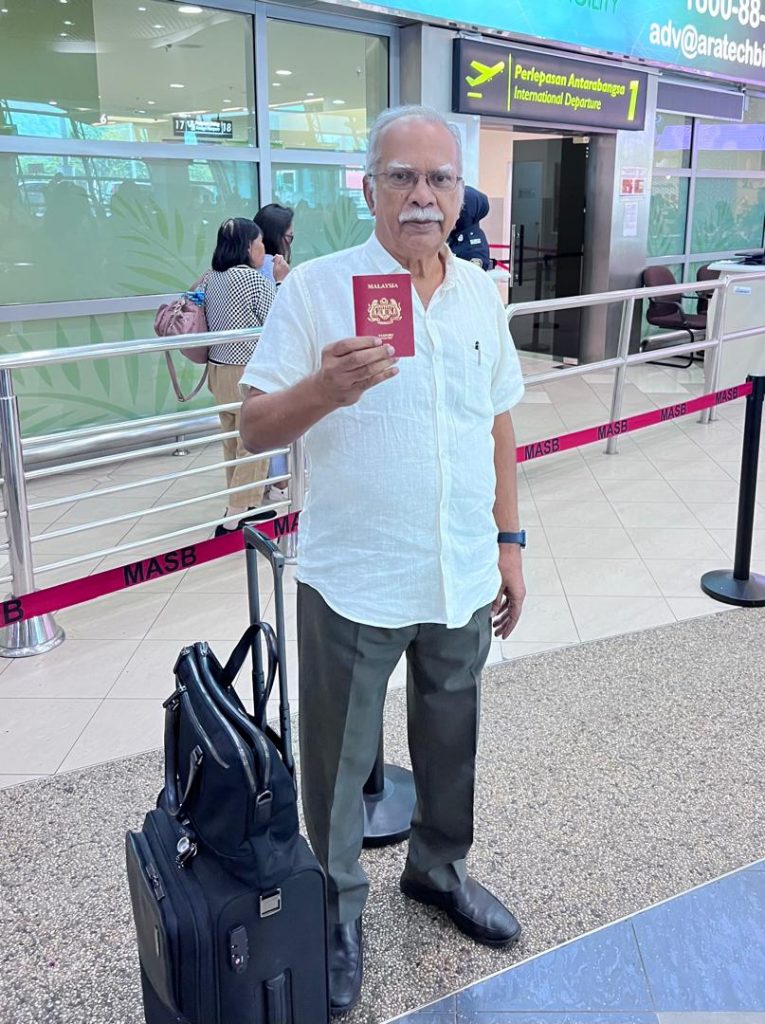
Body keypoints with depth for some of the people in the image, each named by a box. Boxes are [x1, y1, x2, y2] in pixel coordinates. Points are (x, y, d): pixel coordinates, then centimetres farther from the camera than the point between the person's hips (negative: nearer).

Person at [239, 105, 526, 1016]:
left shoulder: (482, 293, 6)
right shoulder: (315, 288, -9)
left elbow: (499, 428, 12)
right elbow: (254, 429, -11)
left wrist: (508, 543, 11)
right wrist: (325, 390, -30)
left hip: (463, 578, 5)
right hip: (354, 584, -4)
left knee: (451, 741, 21)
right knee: (338, 760, 11)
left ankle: (439, 868, 46)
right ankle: (338, 909, 35)